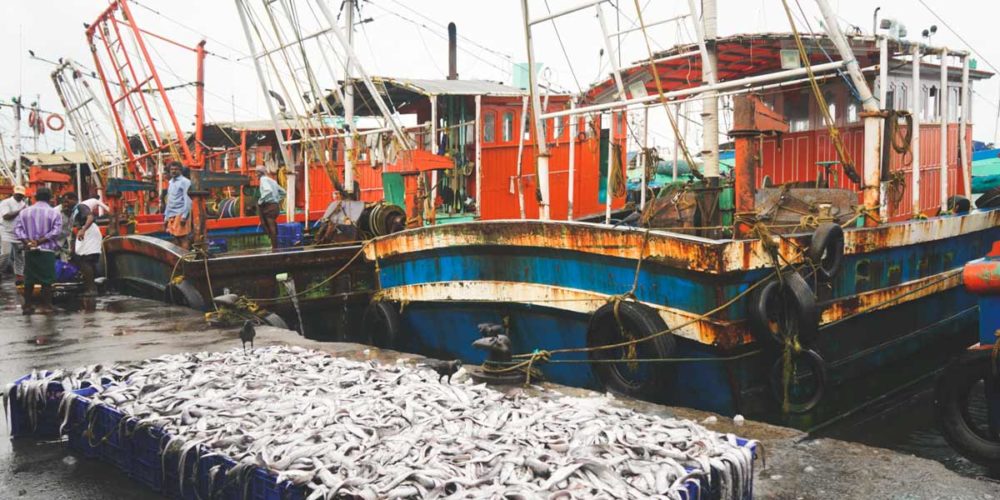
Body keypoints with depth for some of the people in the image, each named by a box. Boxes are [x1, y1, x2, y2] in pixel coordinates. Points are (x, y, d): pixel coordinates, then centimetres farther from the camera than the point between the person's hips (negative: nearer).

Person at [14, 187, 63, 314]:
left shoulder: (25, 211, 5)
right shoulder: (54, 213, -4)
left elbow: (17, 229, -3)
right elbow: (56, 231, -14)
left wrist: (27, 242, -11)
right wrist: (39, 241, -12)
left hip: (29, 250, 3)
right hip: (47, 250, -3)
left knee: (29, 279, 10)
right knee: (47, 279, 2)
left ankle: (28, 305, 13)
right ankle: (46, 305, 3)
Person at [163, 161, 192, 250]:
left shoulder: (184, 182, -5)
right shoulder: (170, 182, 19)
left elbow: (187, 200, -11)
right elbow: (169, 201, 22)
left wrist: (184, 216, -18)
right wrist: (166, 217, 19)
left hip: (181, 214, -8)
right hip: (171, 215, 8)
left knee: (183, 238, -7)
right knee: (175, 238, 9)